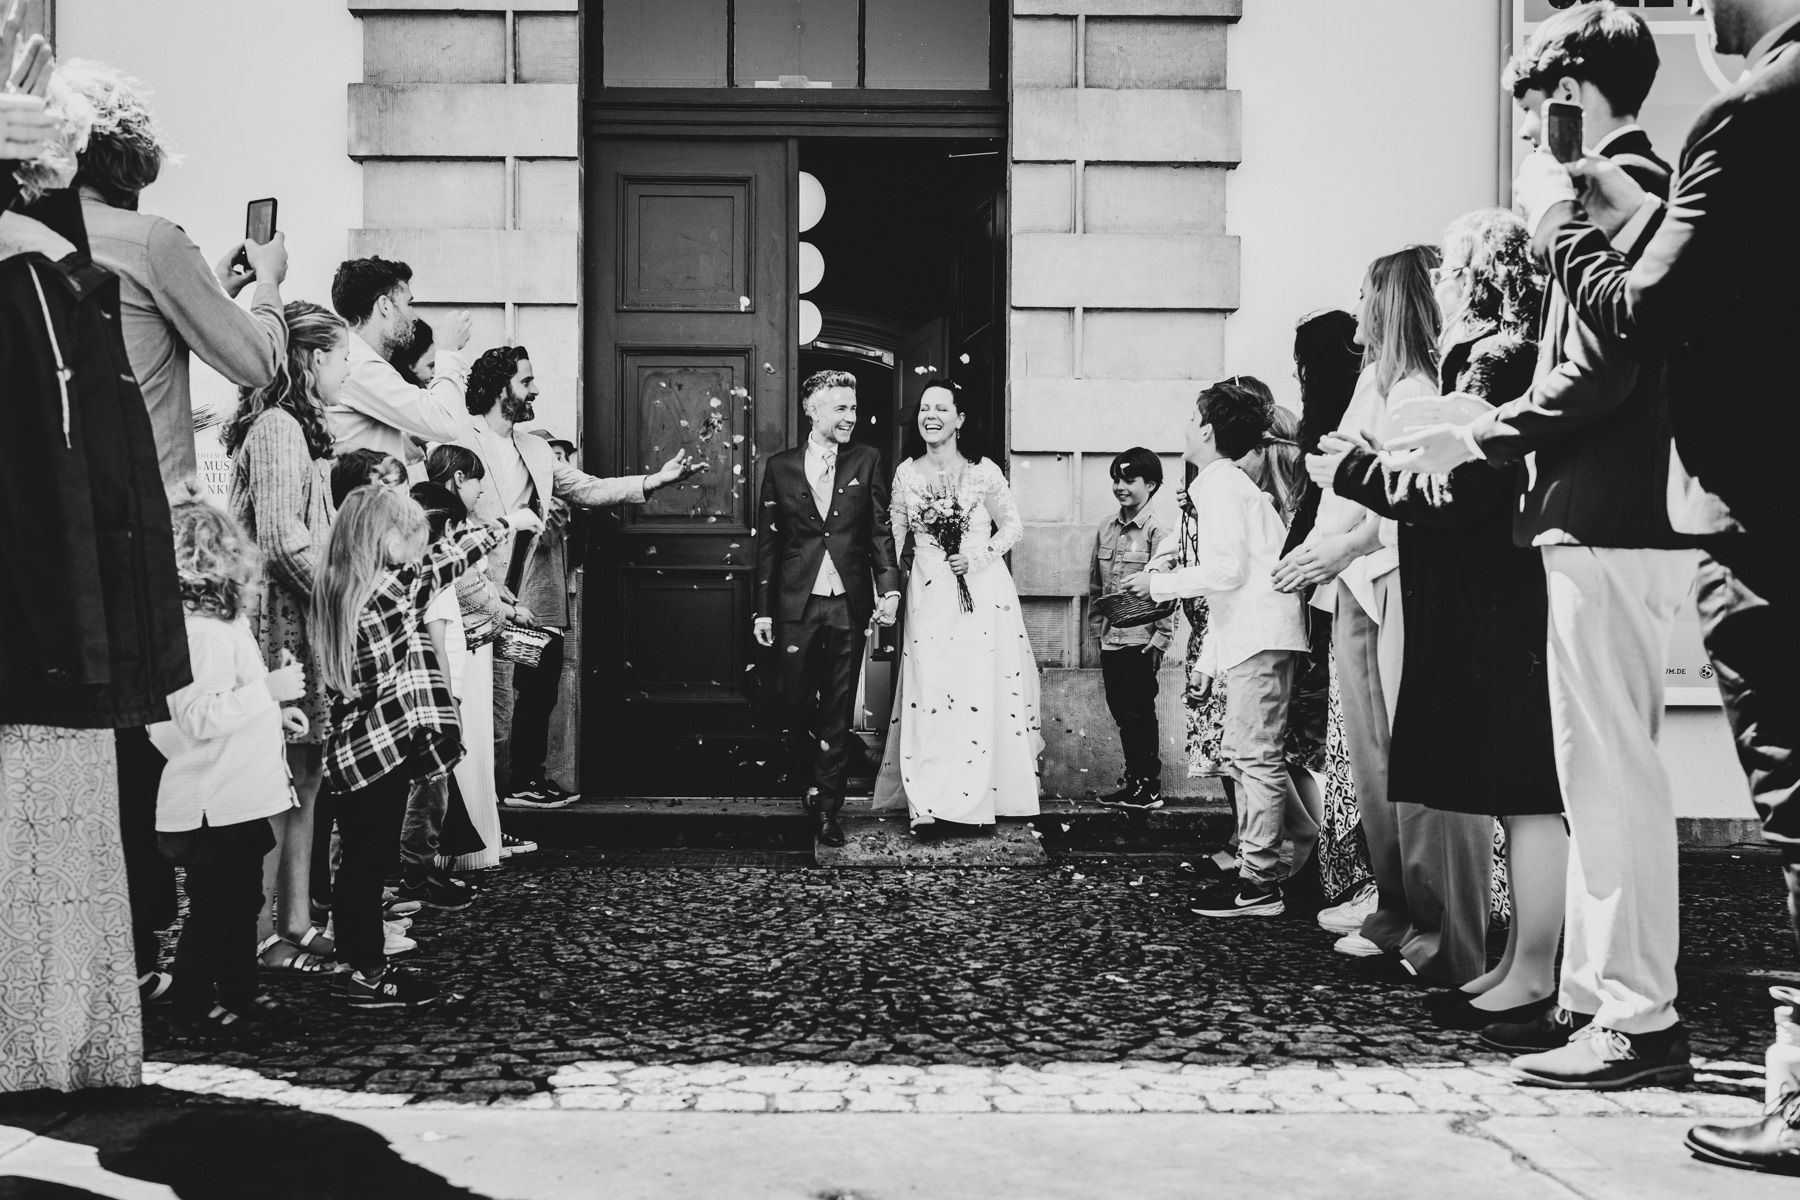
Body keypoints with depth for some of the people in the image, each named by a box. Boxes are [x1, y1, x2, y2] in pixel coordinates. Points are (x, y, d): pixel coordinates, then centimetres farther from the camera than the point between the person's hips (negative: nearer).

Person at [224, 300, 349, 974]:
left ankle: (296, 921, 16)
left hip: (303, 622, 10)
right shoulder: (277, 426, -12)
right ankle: (261, 935, 1)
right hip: (282, 622, -10)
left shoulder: (296, 427, 20)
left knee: (305, 777, 10)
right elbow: (283, 537, -19)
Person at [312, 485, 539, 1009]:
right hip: (385, 743, -8)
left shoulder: (337, 589, 8)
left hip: (353, 747, 8)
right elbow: (444, 560, -9)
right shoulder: (390, 588, -17)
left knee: (361, 860, 14)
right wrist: (507, 523, 2)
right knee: (370, 861, 0)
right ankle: (365, 974, 8)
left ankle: (364, 963, 22)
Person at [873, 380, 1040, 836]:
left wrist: (976, 556, -9)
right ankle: (932, 805, -3)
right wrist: (886, 589, 2)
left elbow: (1013, 526, 4)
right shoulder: (906, 474, 7)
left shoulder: (984, 472, -1)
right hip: (929, 594, 2)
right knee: (928, 694, -4)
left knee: (981, 690, -2)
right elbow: (894, 537, 11)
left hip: (983, 591, -2)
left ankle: (978, 796, 7)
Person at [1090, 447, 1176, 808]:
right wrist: (1097, 625, 11)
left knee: (1139, 712, 0)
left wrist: (1161, 639, -15)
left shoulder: (1156, 532, -10)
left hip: (1140, 639, -6)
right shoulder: (1106, 528, 9)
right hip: (1109, 639, 6)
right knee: (1121, 712, 12)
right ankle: (1133, 779, 22)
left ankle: (1149, 786, 10)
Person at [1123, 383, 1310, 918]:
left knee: (1254, 753, -7)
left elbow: (1227, 569, -18)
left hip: (1258, 632, -10)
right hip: (1254, 631, 10)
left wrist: (1159, 583, -9)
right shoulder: (1231, 481, 19)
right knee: (1244, 751, 15)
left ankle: (1258, 883, -3)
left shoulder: (1218, 483, -11)